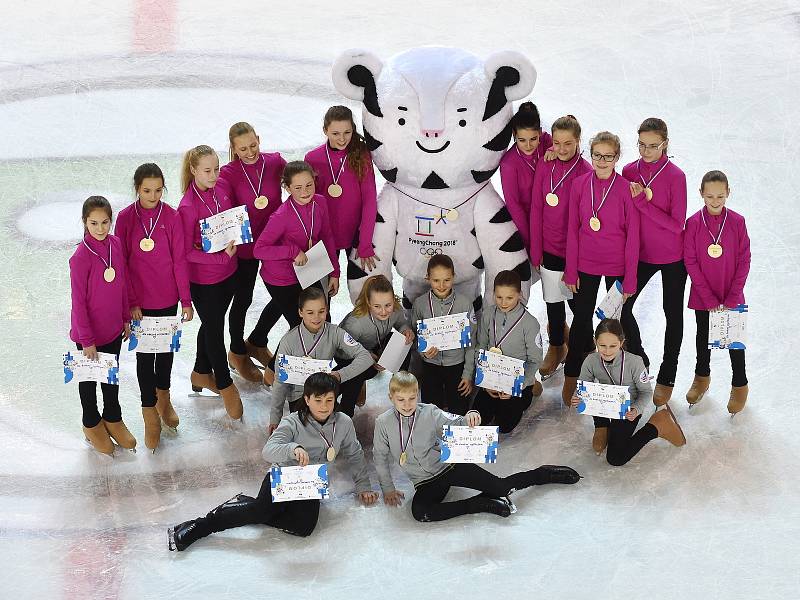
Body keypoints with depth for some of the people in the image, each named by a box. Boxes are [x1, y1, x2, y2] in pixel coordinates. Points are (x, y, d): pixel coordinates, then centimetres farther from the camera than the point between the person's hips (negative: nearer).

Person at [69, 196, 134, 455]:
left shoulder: (116, 244, -8)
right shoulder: (81, 257, -25)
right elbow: (79, 302, -19)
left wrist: (126, 318, 10)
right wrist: (87, 340, -15)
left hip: (114, 327, 5)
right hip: (89, 332, -5)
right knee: (89, 379, 17)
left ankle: (113, 418, 42)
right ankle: (91, 424, 37)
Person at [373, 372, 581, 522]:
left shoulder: (429, 413, -9)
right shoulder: (383, 423, -6)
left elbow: (454, 423, -16)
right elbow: (380, 458, 5)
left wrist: (470, 418, -39)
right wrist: (388, 489, 4)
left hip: (449, 464, -1)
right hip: (426, 483, 1)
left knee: (501, 487, -11)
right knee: (419, 512, -31)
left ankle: (544, 473, 19)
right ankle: (483, 504, -21)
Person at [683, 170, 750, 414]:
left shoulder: (737, 222, -10)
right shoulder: (693, 223, -10)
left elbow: (744, 261, -7)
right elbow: (690, 262, -9)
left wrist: (731, 298, -12)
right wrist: (710, 299, -12)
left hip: (732, 296, -1)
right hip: (702, 296, 1)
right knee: (704, 336, 18)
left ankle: (739, 385, 23)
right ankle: (702, 376, 37)